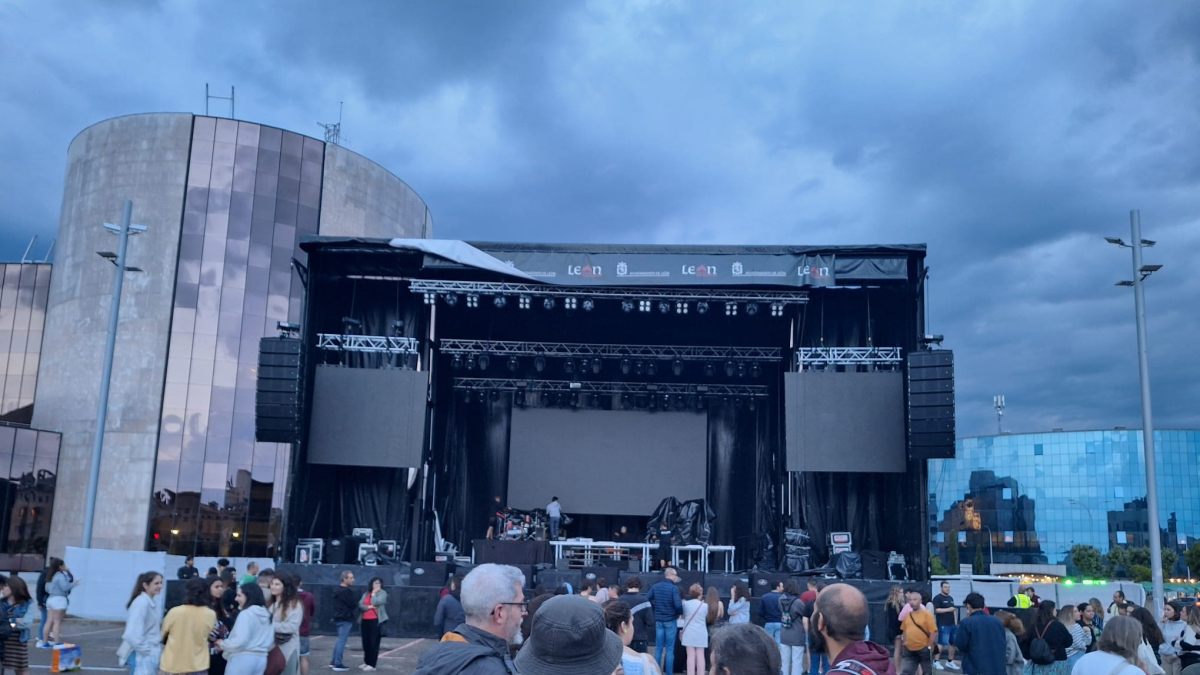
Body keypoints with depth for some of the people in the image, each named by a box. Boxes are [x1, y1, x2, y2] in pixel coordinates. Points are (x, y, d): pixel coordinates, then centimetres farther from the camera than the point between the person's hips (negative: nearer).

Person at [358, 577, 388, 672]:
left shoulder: (382, 593, 0)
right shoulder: (366, 594, 14)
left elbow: (376, 603, -14)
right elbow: (360, 605, 2)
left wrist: (374, 593, -4)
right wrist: (369, 607, -13)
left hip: (376, 620, -5)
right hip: (365, 621, 5)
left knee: (374, 642, -7)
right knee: (365, 642, 8)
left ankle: (372, 664, -6)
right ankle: (366, 662, 20)